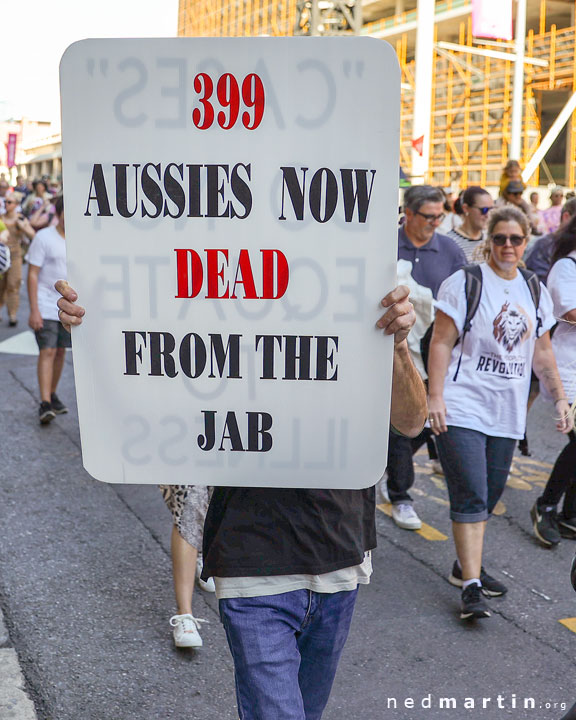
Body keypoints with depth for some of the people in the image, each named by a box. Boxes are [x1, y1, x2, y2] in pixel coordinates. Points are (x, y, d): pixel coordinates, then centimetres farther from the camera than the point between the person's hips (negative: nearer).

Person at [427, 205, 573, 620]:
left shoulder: (535, 291, 13)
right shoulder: (465, 282, -4)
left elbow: (542, 352, 19)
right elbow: (442, 343, -7)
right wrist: (435, 397, -14)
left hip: (507, 414, 6)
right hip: (463, 408, -5)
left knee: (489, 496, 11)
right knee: (471, 497, -9)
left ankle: (466, 566, 29)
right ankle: (471, 587, -4)